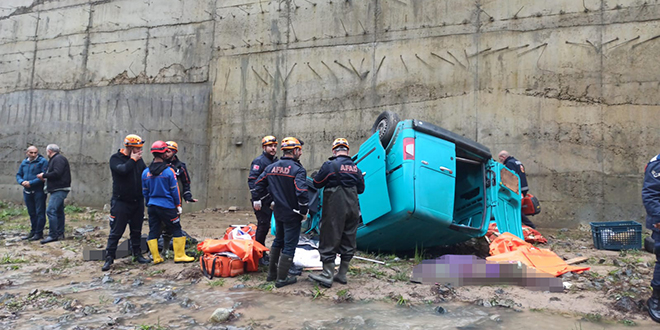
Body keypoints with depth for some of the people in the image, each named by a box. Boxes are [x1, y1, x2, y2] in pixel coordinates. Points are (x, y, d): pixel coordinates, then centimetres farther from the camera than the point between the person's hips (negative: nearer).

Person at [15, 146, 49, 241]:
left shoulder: (42, 161, -7)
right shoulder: (24, 162, 13)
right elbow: (18, 175, 16)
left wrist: (31, 183, -20)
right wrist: (22, 182, -6)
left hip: (39, 191, -6)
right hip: (27, 191, 6)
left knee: (40, 212, -3)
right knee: (31, 213, 14)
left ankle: (39, 233, 1)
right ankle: (33, 231, 23)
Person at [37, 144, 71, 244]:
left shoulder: (58, 159, -11)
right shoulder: (55, 159, 22)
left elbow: (57, 173, -22)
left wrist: (44, 175, -10)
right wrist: (45, 176, 9)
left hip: (59, 190, -11)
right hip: (58, 190, 11)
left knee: (51, 210, -15)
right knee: (58, 211, 13)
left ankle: (53, 235, -15)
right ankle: (60, 234, 20)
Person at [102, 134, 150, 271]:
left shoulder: (138, 159, 9)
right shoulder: (115, 158, -5)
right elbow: (122, 170, -24)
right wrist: (132, 160, -13)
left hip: (137, 202, 5)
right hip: (121, 202, -5)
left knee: (136, 231, 13)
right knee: (116, 232, -1)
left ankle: (137, 254, 25)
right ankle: (109, 258, 7)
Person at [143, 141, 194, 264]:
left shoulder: (146, 172, 4)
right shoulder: (169, 171, -11)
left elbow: (145, 192, 11)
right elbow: (174, 190, -7)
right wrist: (178, 205, 3)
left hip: (152, 206, 5)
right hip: (167, 206, -5)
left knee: (153, 232, 10)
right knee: (176, 230, 5)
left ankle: (156, 257, 14)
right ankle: (179, 255, 6)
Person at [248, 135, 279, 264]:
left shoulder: (276, 161, 15)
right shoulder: (259, 161, -10)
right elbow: (252, 181, -17)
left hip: (271, 199, 8)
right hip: (262, 200, -8)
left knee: (265, 226, 14)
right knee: (263, 225, -4)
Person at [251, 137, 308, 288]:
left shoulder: (271, 167, 5)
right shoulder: (298, 169, -17)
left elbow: (257, 184, 10)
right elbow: (302, 192, -24)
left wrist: (256, 201, 22)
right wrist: (304, 212, -13)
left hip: (278, 212, 7)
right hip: (292, 214, -7)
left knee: (278, 240, 22)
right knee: (289, 245, 2)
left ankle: (272, 273, 30)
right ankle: (282, 278, 7)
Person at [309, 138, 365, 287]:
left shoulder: (330, 165, -11)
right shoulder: (355, 167, 7)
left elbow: (317, 183, -4)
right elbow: (361, 189, 13)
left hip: (335, 209, -5)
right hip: (352, 209, 6)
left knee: (329, 240, 0)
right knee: (348, 241, 12)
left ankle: (327, 276, 1)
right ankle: (342, 274, 19)